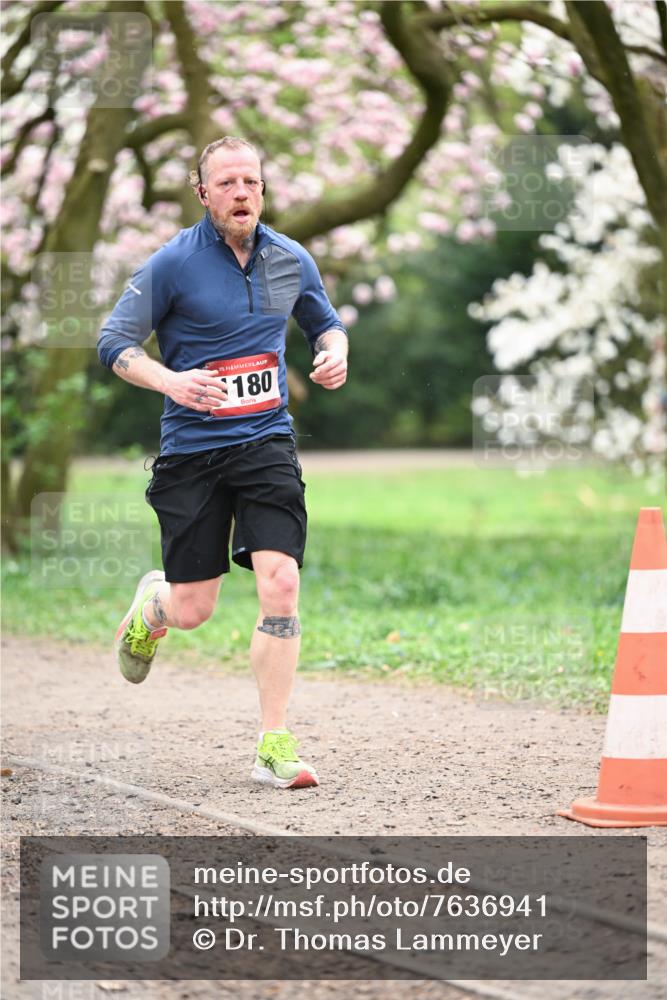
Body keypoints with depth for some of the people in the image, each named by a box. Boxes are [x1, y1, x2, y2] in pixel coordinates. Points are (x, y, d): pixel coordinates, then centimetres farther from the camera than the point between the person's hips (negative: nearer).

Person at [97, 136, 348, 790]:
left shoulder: (291, 260, 6)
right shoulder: (173, 264, -7)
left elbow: (325, 323, 23)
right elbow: (114, 343, -6)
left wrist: (334, 352, -1)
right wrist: (170, 381, -24)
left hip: (267, 444, 2)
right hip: (191, 451, -2)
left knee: (280, 584, -15)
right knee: (192, 610, 2)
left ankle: (274, 748, -9)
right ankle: (149, 607, 43)